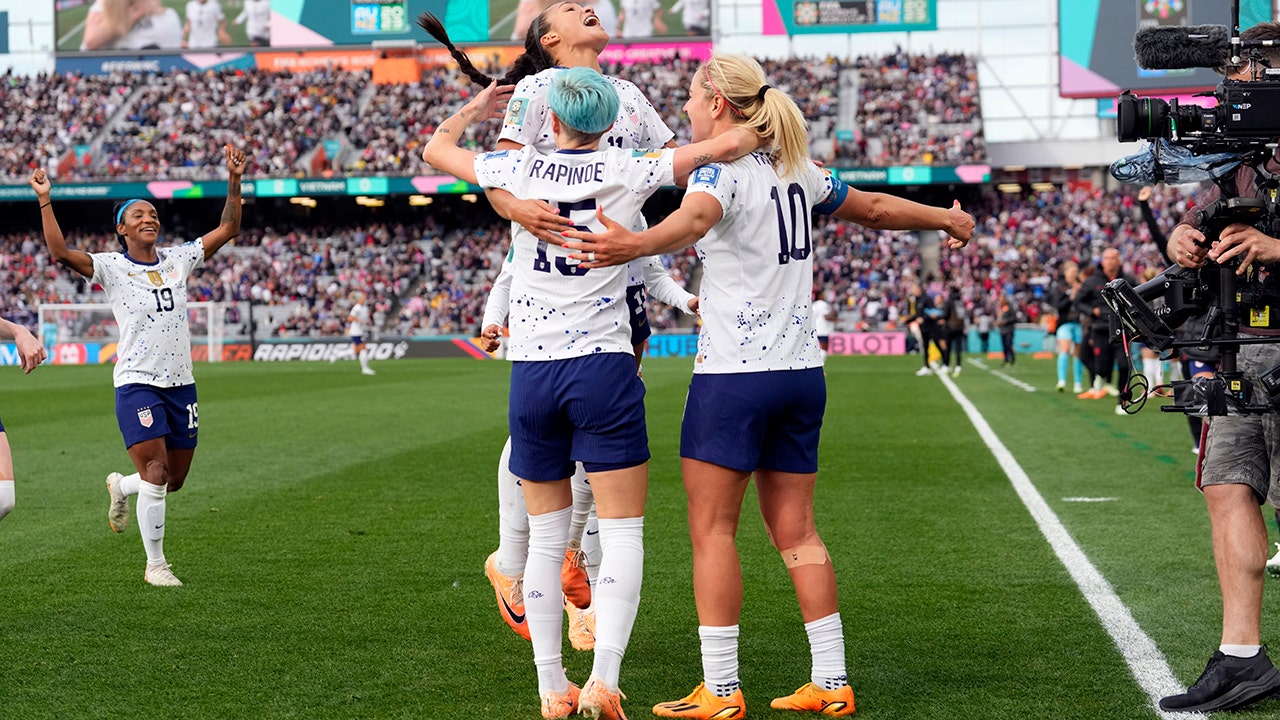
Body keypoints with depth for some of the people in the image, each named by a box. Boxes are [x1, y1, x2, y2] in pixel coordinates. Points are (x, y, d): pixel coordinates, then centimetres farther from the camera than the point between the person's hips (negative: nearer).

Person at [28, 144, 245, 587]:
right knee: (155, 473, -12)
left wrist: (234, 182, 1)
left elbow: (227, 230, 11)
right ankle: (155, 564, 1)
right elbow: (60, 254, -16)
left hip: (180, 384, 5)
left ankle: (120, 486, 43)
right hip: (137, 384, -5)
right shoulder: (110, 267, -2)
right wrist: (45, 201, -22)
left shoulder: (178, 259, 10)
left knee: (174, 480, 10)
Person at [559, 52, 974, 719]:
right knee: (795, 532, 12)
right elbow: (874, 208, 25)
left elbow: (696, 218, -34)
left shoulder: (720, 166, -10)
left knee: (712, 530, -1)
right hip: (802, 371, 8)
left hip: (734, 375, -7)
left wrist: (633, 244, -54)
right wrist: (947, 219, 43)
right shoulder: (795, 168, 12)